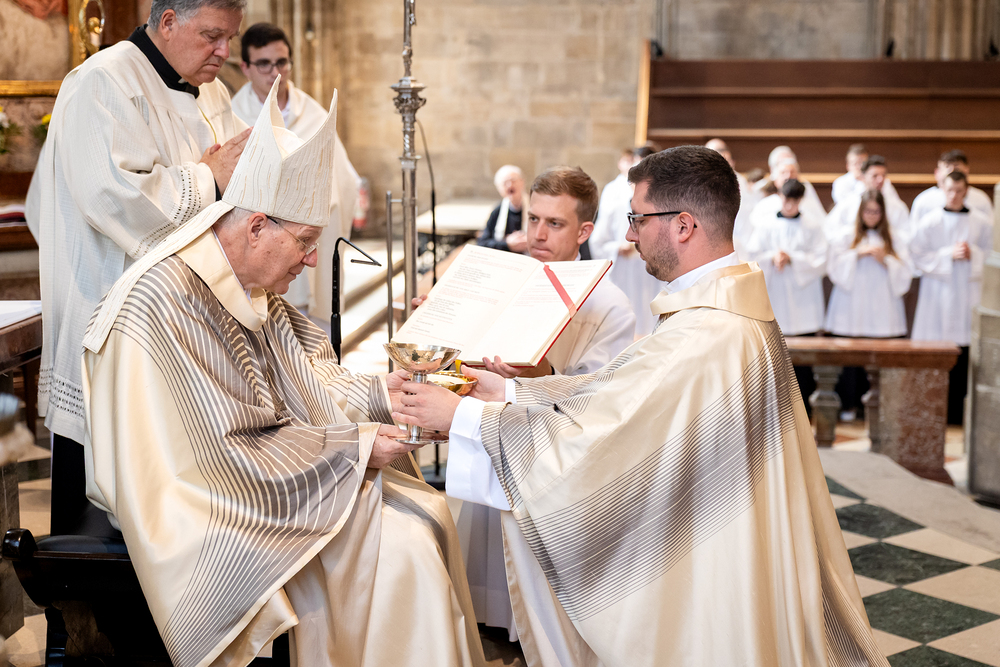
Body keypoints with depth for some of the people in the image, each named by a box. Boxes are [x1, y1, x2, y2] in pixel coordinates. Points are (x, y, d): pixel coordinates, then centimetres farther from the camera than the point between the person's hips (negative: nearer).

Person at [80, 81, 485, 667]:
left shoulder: (256, 287, 5)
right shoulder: (166, 301, -25)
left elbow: (298, 379, 16)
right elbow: (225, 453, -24)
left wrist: (378, 393, 0)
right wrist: (353, 444, -19)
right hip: (213, 499, -9)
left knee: (428, 513, -3)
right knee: (390, 543, -19)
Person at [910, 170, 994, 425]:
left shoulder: (982, 222, 6)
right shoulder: (929, 221, 1)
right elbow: (918, 256, -1)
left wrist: (972, 254, -10)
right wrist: (949, 255, -11)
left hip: (968, 292, 1)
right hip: (937, 293, -1)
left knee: (964, 351, -3)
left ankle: (957, 409, 7)